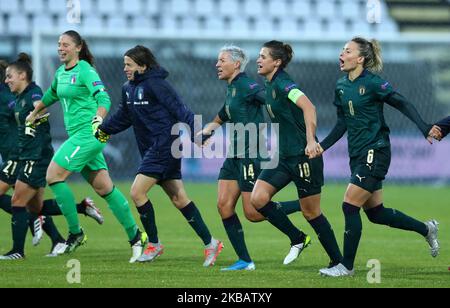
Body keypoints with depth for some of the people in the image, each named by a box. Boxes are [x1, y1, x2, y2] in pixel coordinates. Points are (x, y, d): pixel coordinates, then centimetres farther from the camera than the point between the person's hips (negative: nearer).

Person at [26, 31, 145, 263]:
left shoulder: (85, 70, -10)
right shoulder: (61, 72, 15)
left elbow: (103, 98, -20)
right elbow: (51, 95, 35)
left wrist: (99, 118, -38)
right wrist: (34, 114, 45)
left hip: (88, 134, -8)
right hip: (77, 135, 8)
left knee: (53, 176, -11)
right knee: (104, 188, 6)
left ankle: (76, 233, -4)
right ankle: (135, 236, 9)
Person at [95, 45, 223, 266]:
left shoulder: (155, 84, -14)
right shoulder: (128, 88, 12)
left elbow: (180, 111, -19)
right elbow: (123, 117, 24)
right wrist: (102, 130, 14)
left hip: (164, 146, -9)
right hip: (150, 149, 9)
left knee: (137, 192, -11)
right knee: (178, 199, 10)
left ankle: (154, 244, 3)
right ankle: (210, 243, 15)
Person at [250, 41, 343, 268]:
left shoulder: (283, 84, -16)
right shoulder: (270, 85, 12)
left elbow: (308, 107, -32)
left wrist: (311, 141, -40)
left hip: (303, 156, -9)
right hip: (283, 156, 9)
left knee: (311, 212, -1)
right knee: (258, 198, -5)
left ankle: (338, 262, 12)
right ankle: (297, 239, 9)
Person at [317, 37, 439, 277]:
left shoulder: (372, 83, -13)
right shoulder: (341, 86, 8)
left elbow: (402, 104, -11)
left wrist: (425, 129, -22)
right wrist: (323, 145, 7)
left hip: (375, 153, -8)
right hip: (357, 155, 8)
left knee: (350, 206, -11)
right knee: (375, 213, 13)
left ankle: (347, 266, -2)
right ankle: (426, 229, 32)